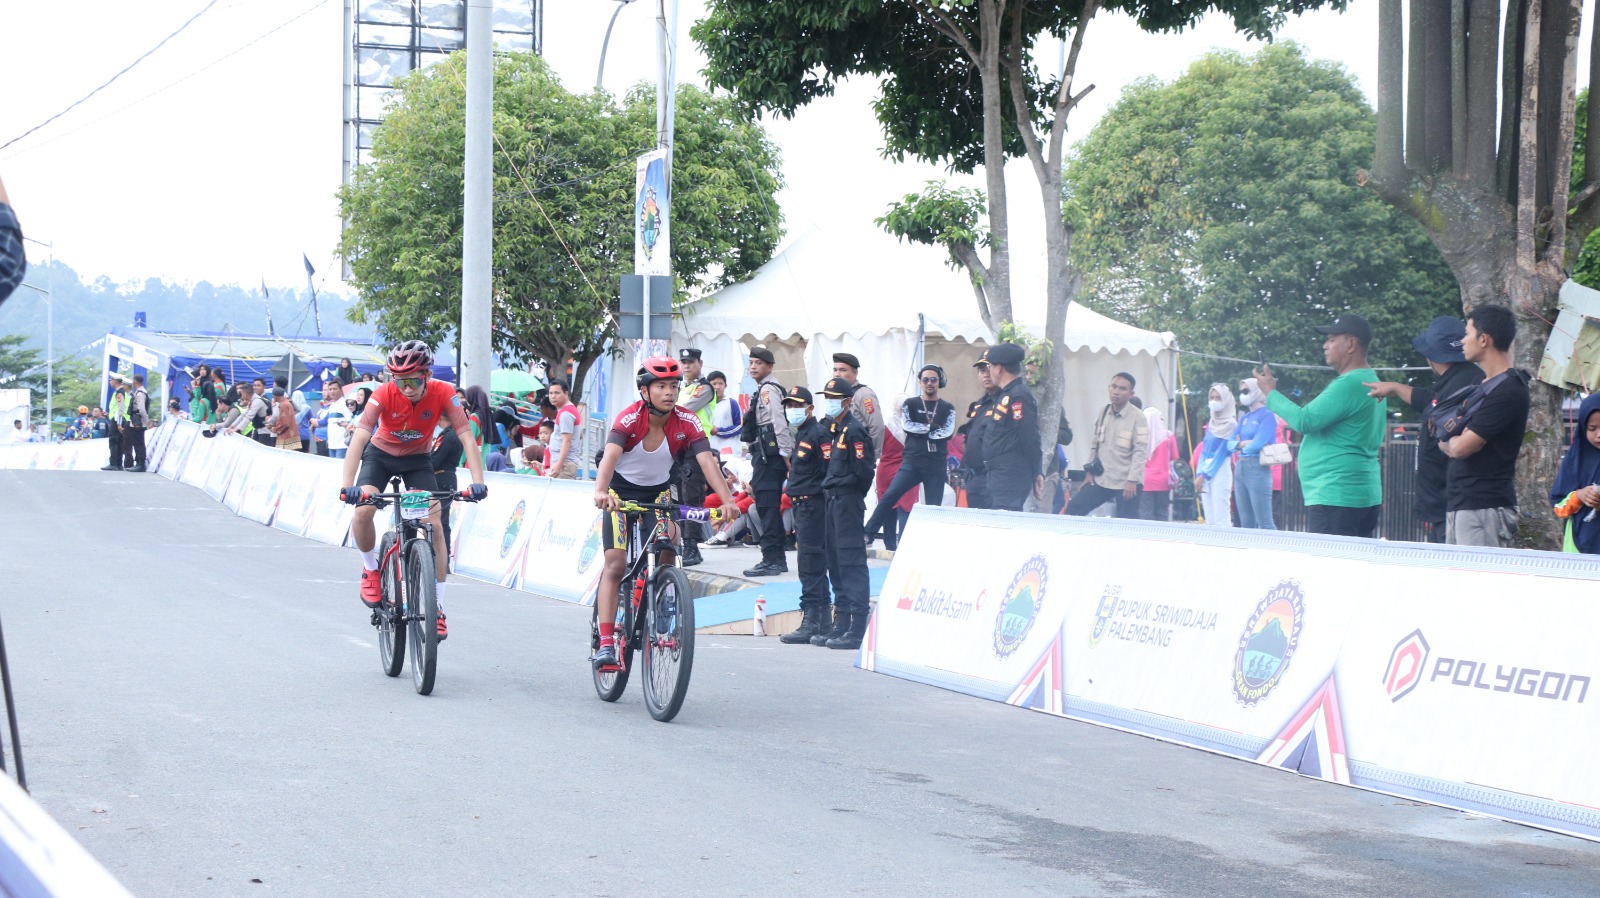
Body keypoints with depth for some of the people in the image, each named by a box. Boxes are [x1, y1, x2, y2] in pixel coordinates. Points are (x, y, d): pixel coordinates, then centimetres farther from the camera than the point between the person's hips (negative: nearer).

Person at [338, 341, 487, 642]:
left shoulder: (443, 393, -26)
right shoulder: (384, 394, -29)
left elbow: (466, 436, -31)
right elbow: (359, 437, -37)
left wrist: (478, 481, -44)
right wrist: (348, 485, -50)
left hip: (417, 460, 1)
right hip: (380, 454, -1)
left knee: (434, 526, -14)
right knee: (363, 512, -27)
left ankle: (437, 608, -5)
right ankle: (371, 568, 3)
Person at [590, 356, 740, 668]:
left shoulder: (687, 423, -18)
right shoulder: (629, 419, -26)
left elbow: (707, 461, -29)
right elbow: (610, 455, -41)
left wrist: (727, 500, -44)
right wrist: (600, 491, -60)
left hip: (659, 493, 3)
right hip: (622, 491, -3)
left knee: (667, 548, -18)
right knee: (615, 564, -14)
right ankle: (605, 643, -17)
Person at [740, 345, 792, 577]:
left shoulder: (768, 389, -10)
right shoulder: (763, 390, 21)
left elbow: (780, 424, -18)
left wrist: (787, 455, -21)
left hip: (769, 456, -11)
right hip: (764, 456, 11)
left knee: (767, 507, -12)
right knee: (770, 508, 12)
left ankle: (771, 560, -14)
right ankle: (776, 559, 16)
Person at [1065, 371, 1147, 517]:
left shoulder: (1137, 417, -9)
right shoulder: (1103, 413, 10)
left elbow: (1140, 451, -13)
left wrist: (1132, 480, -18)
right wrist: (1089, 471, 13)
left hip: (1126, 484, -6)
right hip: (1100, 480, 6)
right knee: (1073, 510, 1)